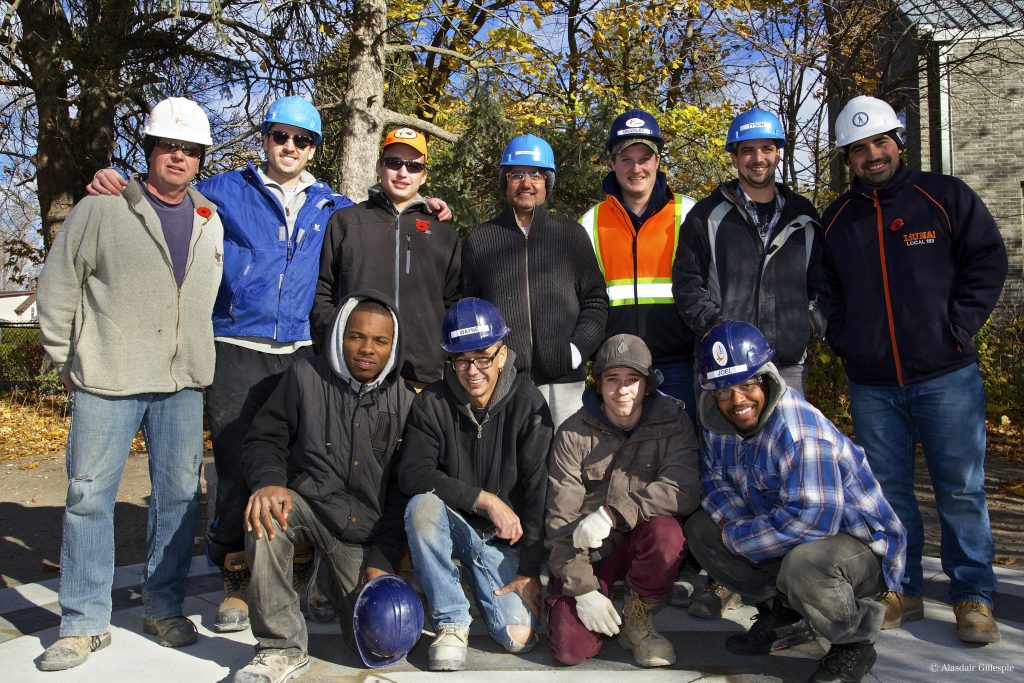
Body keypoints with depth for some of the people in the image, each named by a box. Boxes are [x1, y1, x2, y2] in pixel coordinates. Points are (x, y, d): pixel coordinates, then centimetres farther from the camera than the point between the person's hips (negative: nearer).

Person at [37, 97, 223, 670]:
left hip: (182, 385, 4)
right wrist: (65, 359, 3)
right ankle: (85, 623, 14)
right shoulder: (103, 208, -1)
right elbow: (59, 286, 3)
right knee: (90, 496, 1)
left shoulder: (209, 222, 12)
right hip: (107, 382, -3)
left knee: (179, 497, 7)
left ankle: (165, 609, 22)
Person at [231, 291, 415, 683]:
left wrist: (382, 559, -4)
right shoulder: (306, 378, 1)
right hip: (309, 509, -1)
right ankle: (282, 647, -18)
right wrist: (270, 482, -24)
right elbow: (264, 440, 0)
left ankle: (341, 586, 27)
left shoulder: (404, 402, 3)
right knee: (266, 513, -35)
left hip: (365, 534, 1)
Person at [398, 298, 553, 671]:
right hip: (450, 525, 0)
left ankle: (477, 574, 18)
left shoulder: (527, 403, -11)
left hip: (504, 537, 0)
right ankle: (451, 622, -14)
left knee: (519, 637, -15)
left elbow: (539, 489, -12)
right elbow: (412, 474, -19)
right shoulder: (432, 403, -10)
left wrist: (530, 570, -14)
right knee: (422, 506, -33)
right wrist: (486, 500, -25)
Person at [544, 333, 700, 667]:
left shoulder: (672, 421, -8)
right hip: (588, 550, 0)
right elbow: (561, 520, -11)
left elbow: (684, 489, -25)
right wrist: (582, 588, -18)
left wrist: (611, 514, -33)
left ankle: (636, 618, -6)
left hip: (644, 542, 0)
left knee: (664, 528, -34)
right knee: (571, 648, -17)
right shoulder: (573, 434, -9)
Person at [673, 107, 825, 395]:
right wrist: (716, 326, -11)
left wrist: (811, 326, 2)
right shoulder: (707, 215, 5)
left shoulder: (803, 217, 15)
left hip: (789, 365, 3)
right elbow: (687, 282, 1)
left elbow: (819, 283, 19)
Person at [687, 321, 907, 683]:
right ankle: (784, 617, 12)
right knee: (700, 528, -2)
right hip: (788, 538, 8)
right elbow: (714, 479, 6)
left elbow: (812, 518, -35)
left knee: (803, 564, -39)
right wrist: (734, 521, -17)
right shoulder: (719, 423, -4)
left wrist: (737, 538, -24)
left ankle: (855, 640, -5)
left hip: (861, 545, -8)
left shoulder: (798, 429, -30)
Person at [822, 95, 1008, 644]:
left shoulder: (945, 197, 2)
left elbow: (989, 259, 2)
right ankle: (903, 591, 21)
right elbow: (826, 288, 17)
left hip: (946, 376, -2)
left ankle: (973, 597, 15)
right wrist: (840, 339, 3)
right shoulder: (836, 219, 10)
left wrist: (958, 325, -7)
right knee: (887, 490, 8)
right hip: (871, 384, 3)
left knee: (961, 489, 2)